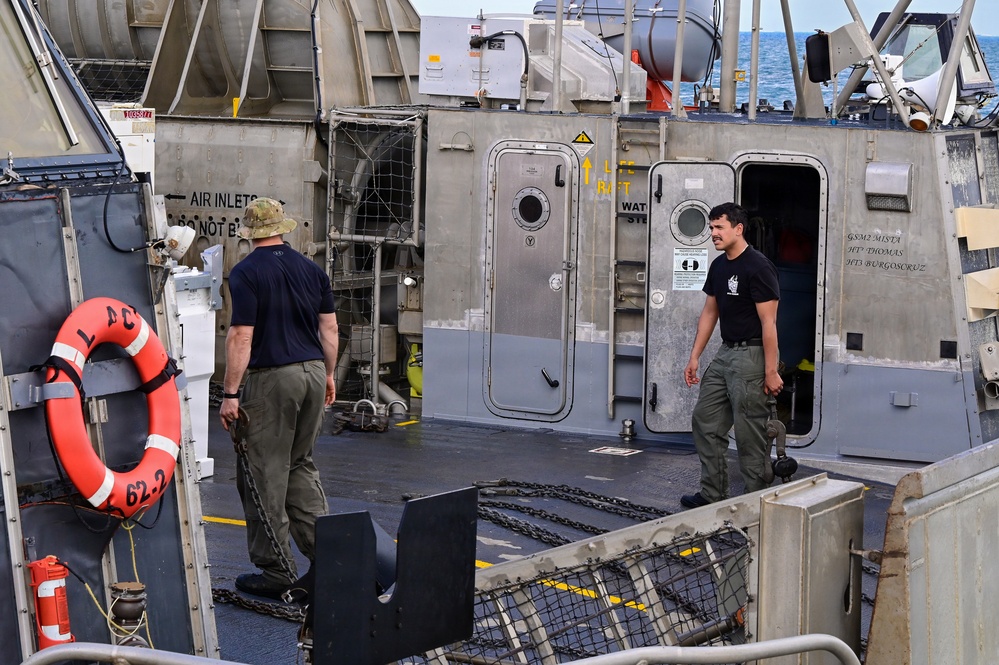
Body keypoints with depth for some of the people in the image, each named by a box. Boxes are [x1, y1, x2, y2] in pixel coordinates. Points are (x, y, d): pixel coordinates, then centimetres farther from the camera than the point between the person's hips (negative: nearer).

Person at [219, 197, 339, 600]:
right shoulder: (311, 269, 9)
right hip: (312, 371, 6)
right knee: (301, 465, 20)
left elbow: (242, 336, -14)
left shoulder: (247, 273, -9)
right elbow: (329, 329, 11)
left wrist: (230, 393, -12)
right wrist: (328, 376, 23)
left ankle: (274, 570, 4)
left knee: (264, 474, 1)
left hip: (271, 378, -6)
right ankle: (323, 550, 14)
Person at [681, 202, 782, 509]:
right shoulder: (718, 266, 11)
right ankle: (713, 494, 19)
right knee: (705, 422, 12)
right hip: (725, 353, 9)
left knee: (750, 434, -5)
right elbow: (709, 314, 18)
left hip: (751, 355, -9)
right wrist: (694, 357, 14)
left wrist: (771, 371, -19)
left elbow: (768, 323, -18)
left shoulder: (758, 267, -16)